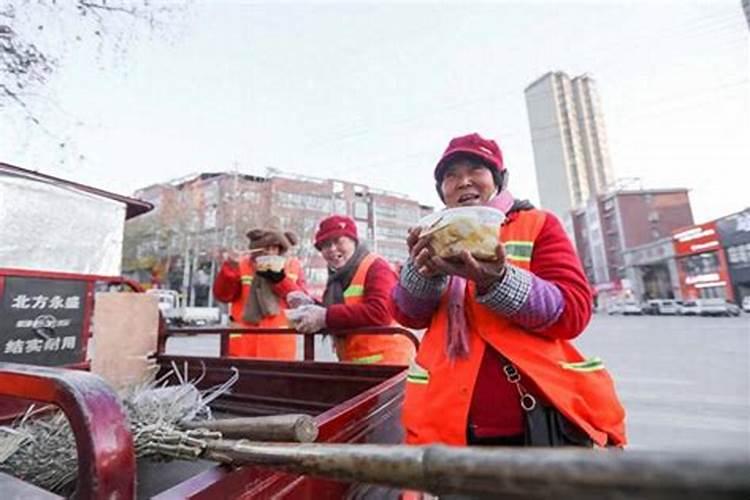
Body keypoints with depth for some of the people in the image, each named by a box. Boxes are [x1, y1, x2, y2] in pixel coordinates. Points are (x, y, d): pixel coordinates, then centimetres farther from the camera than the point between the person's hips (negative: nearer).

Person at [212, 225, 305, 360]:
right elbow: (222, 295, -3)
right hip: (244, 344, 1)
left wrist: (279, 278, -15)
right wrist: (229, 268, -17)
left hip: (279, 345, 0)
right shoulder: (241, 265, 7)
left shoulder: (293, 267, 6)